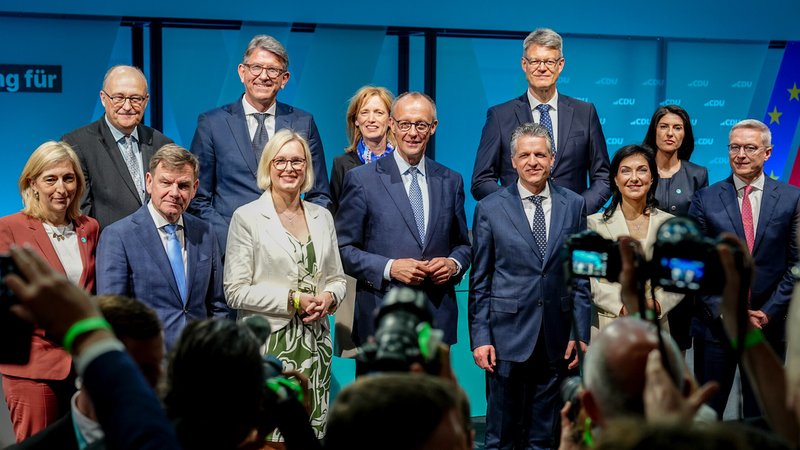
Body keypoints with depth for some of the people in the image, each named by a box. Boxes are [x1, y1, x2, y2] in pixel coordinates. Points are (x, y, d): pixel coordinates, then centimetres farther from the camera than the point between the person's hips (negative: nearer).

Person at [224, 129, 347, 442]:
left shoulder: (322, 216, 12)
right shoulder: (247, 217, -3)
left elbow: (337, 279, 17)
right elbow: (235, 292, -7)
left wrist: (328, 298, -5)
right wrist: (293, 300, -12)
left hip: (315, 343, 4)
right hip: (268, 345, -4)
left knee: (313, 431, 4)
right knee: (268, 435, -6)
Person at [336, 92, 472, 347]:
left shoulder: (450, 181, 12)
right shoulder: (362, 180, 0)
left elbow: (463, 245, 19)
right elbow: (343, 249, -1)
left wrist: (453, 265, -3)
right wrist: (389, 268, -14)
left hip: (438, 318, 3)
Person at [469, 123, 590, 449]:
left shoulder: (574, 205, 5)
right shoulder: (490, 209, 0)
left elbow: (581, 272, 6)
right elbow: (479, 281, 1)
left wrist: (580, 332, 2)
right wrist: (480, 337, -4)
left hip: (556, 336, 2)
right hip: (508, 334, -1)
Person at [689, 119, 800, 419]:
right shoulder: (706, 200, 1)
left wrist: (769, 312, -7)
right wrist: (723, 311, -9)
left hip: (768, 324, 0)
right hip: (715, 323, 0)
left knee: (761, 413, 9)